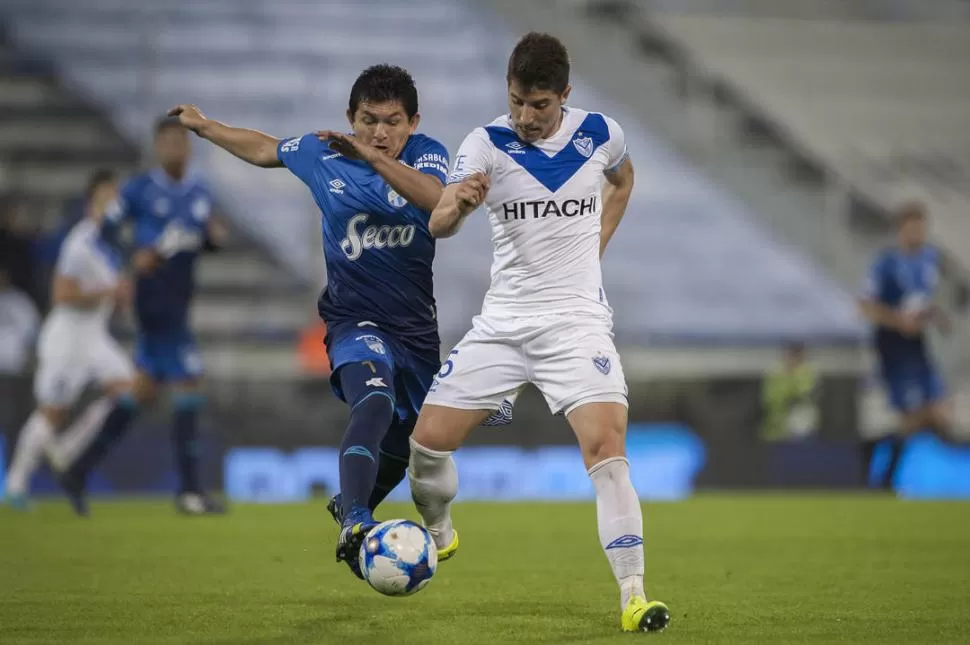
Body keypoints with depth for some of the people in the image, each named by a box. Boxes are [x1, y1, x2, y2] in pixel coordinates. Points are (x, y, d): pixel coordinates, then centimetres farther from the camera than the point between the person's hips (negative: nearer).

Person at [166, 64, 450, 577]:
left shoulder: (426, 155, -7)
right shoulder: (322, 154, -4)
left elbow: (435, 198, -31)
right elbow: (265, 150, 18)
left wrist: (374, 159, -44)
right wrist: (204, 126, 26)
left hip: (416, 328, 3)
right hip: (354, 319, -3)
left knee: (399, 449, 18)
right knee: (375, 402, -34)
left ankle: (350, 508, 48)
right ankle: (354, 526, -46)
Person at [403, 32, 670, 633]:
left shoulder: (599, 133, -4)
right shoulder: (487, 144, -9)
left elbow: (623, 176, 22)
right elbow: (438, 225, -23)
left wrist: (596, 245, 9)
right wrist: (457, 205, -46)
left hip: (578, 320, -1)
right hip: (504, 322, 1)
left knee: (606, 446, -20)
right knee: (428, 437, -1)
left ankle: (633, 596, -20)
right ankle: (439, 533, 31)